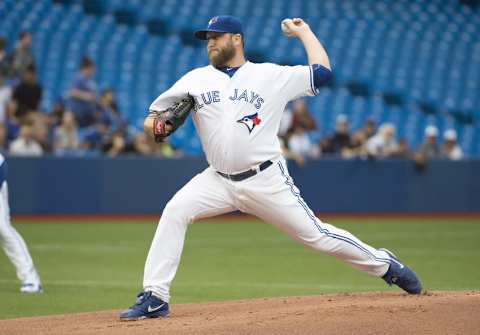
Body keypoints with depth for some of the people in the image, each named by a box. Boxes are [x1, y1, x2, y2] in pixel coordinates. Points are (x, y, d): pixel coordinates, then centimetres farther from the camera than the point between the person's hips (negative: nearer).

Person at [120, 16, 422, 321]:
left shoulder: (271, 75, 1)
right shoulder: (196, 79, 9)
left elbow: (322, 72, -1)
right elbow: (157, 112, 15)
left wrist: (304, 32, 8)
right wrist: (153, 123, -9)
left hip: (267, 181, -3)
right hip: (219, 180, 3)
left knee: (315, 234, -1)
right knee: (175, 212, -19)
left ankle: (384, 264, 20)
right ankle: (154, 298, -17)